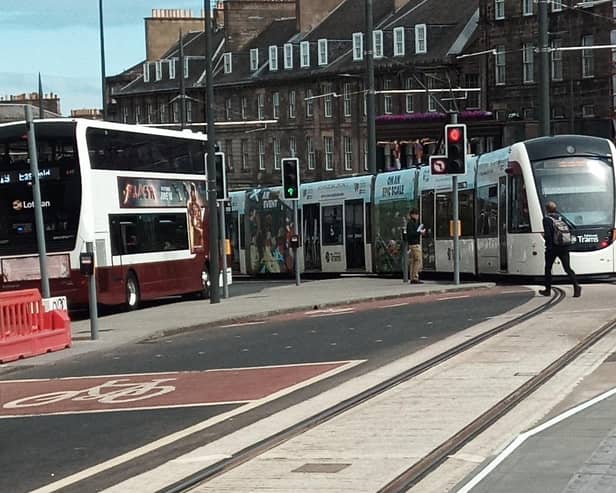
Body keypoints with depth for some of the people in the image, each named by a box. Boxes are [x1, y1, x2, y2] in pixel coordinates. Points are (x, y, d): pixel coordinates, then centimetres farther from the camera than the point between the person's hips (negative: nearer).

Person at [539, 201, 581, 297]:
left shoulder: (547, 219, -6)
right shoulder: (561, 218, 12)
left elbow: (547, 234, -15)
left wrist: (549, 245, -11)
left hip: (553, 247, -4)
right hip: (564, 247, 4)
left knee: (548, 268, 12)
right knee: (567, 268, 0)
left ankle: (548, 289, 19)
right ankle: (576, 285, -19)